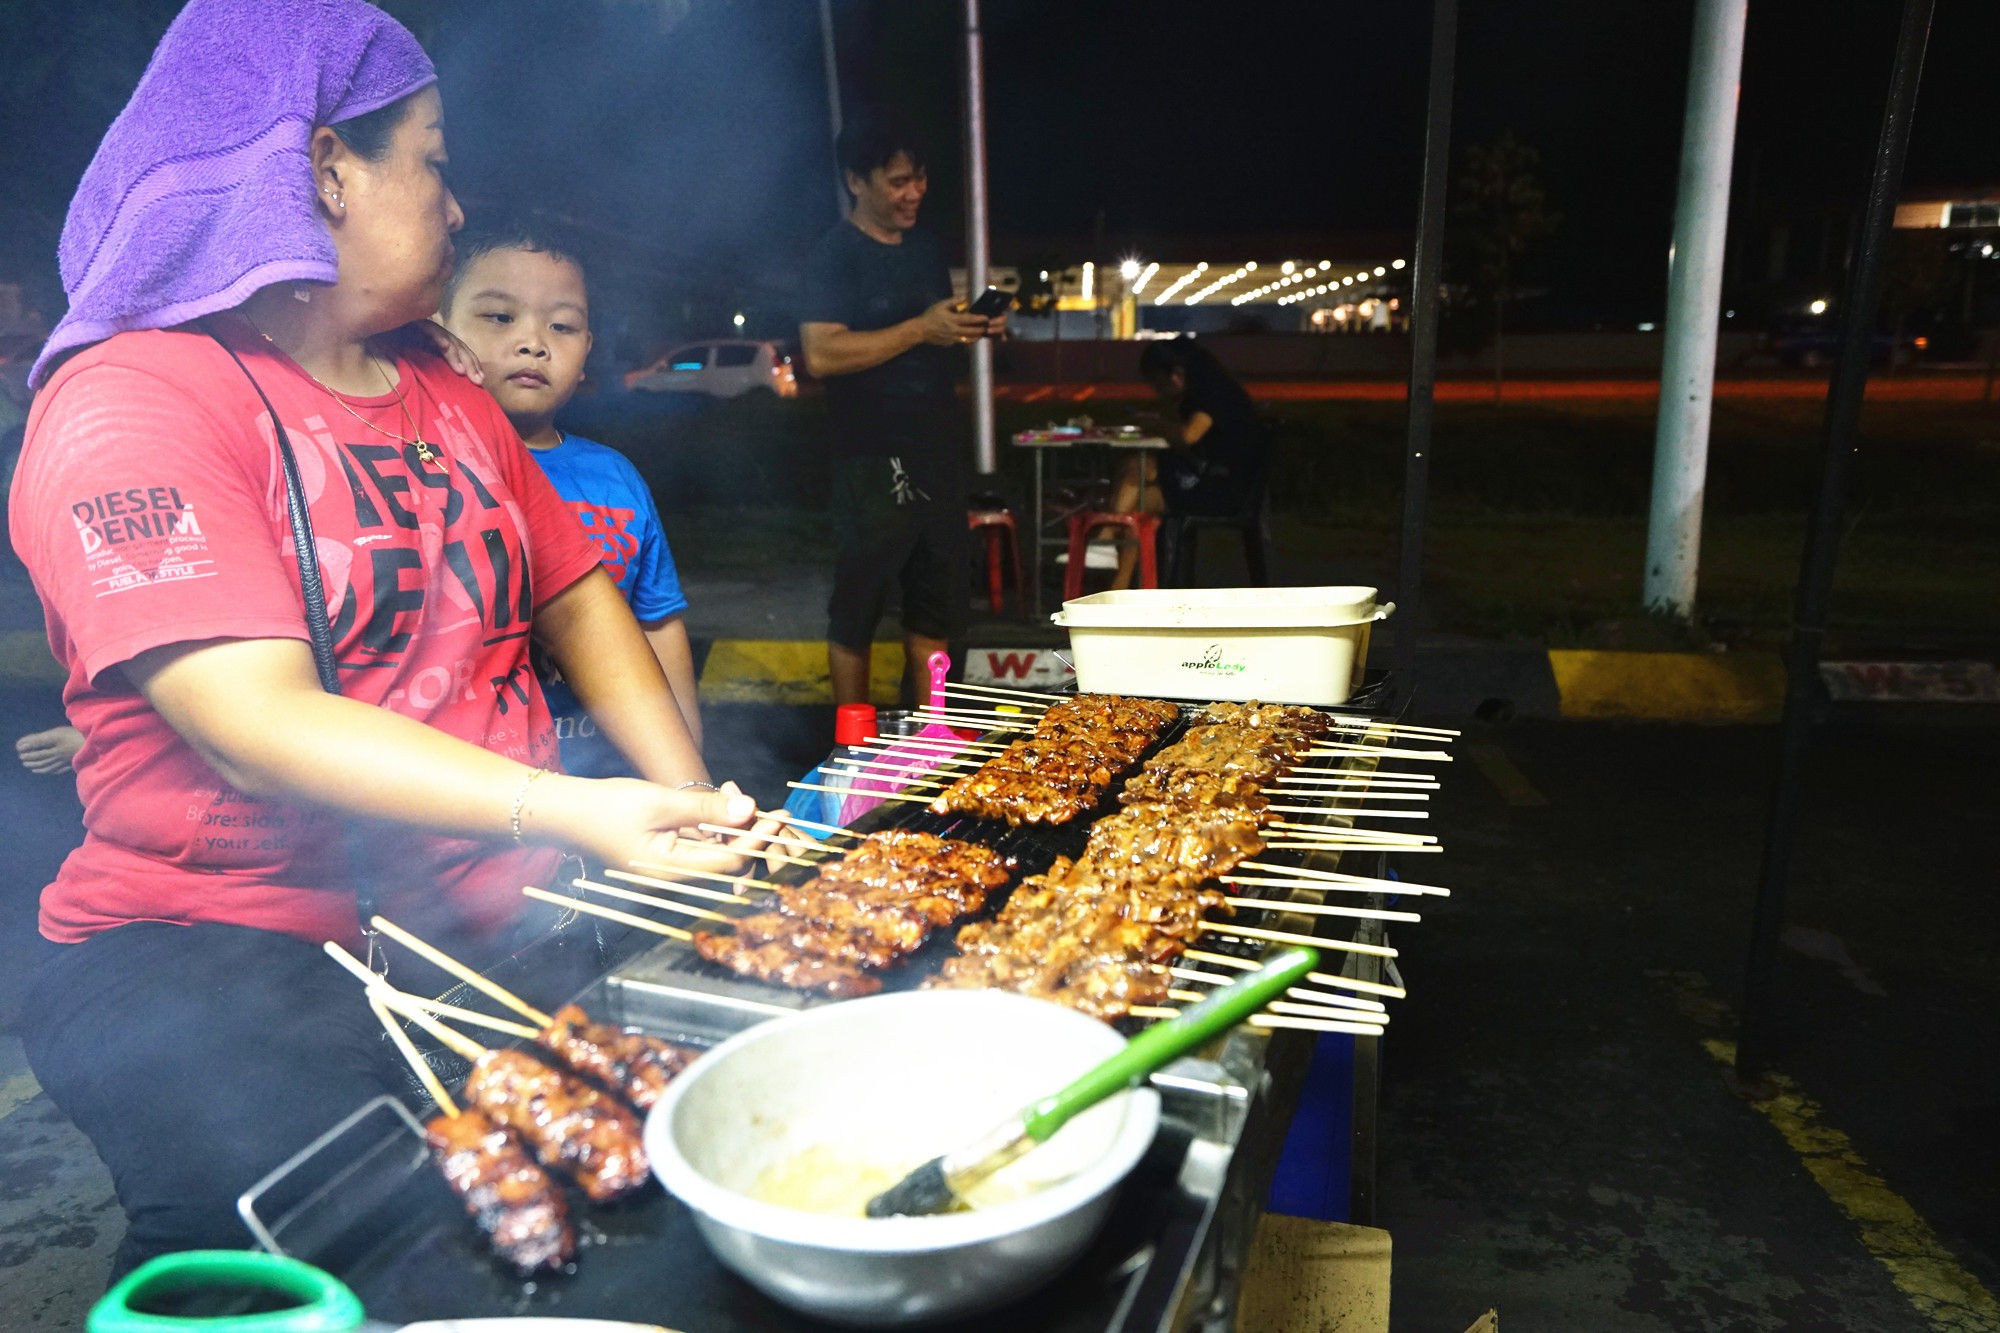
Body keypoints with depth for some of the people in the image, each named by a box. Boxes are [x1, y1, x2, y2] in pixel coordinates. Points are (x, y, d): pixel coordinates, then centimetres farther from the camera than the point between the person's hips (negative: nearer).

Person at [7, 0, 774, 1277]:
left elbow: (574, 597, 18)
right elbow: (259, 725, -21)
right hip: (220, 958, -6)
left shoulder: (447, 395, 17)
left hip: (502, 921, 7)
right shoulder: (132, 404, -9)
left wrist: (694, 816, 2)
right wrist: (574, 812, -31)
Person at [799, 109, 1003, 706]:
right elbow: (822, 353, -20)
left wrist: (971, 329, 4)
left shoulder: (927, 247, 15)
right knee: (857, 614, 0)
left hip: (938, 451, 8)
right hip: (873, 460, -7)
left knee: (936, 606, 13)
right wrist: (921, 329, -21)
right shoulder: (835, 254, -7)